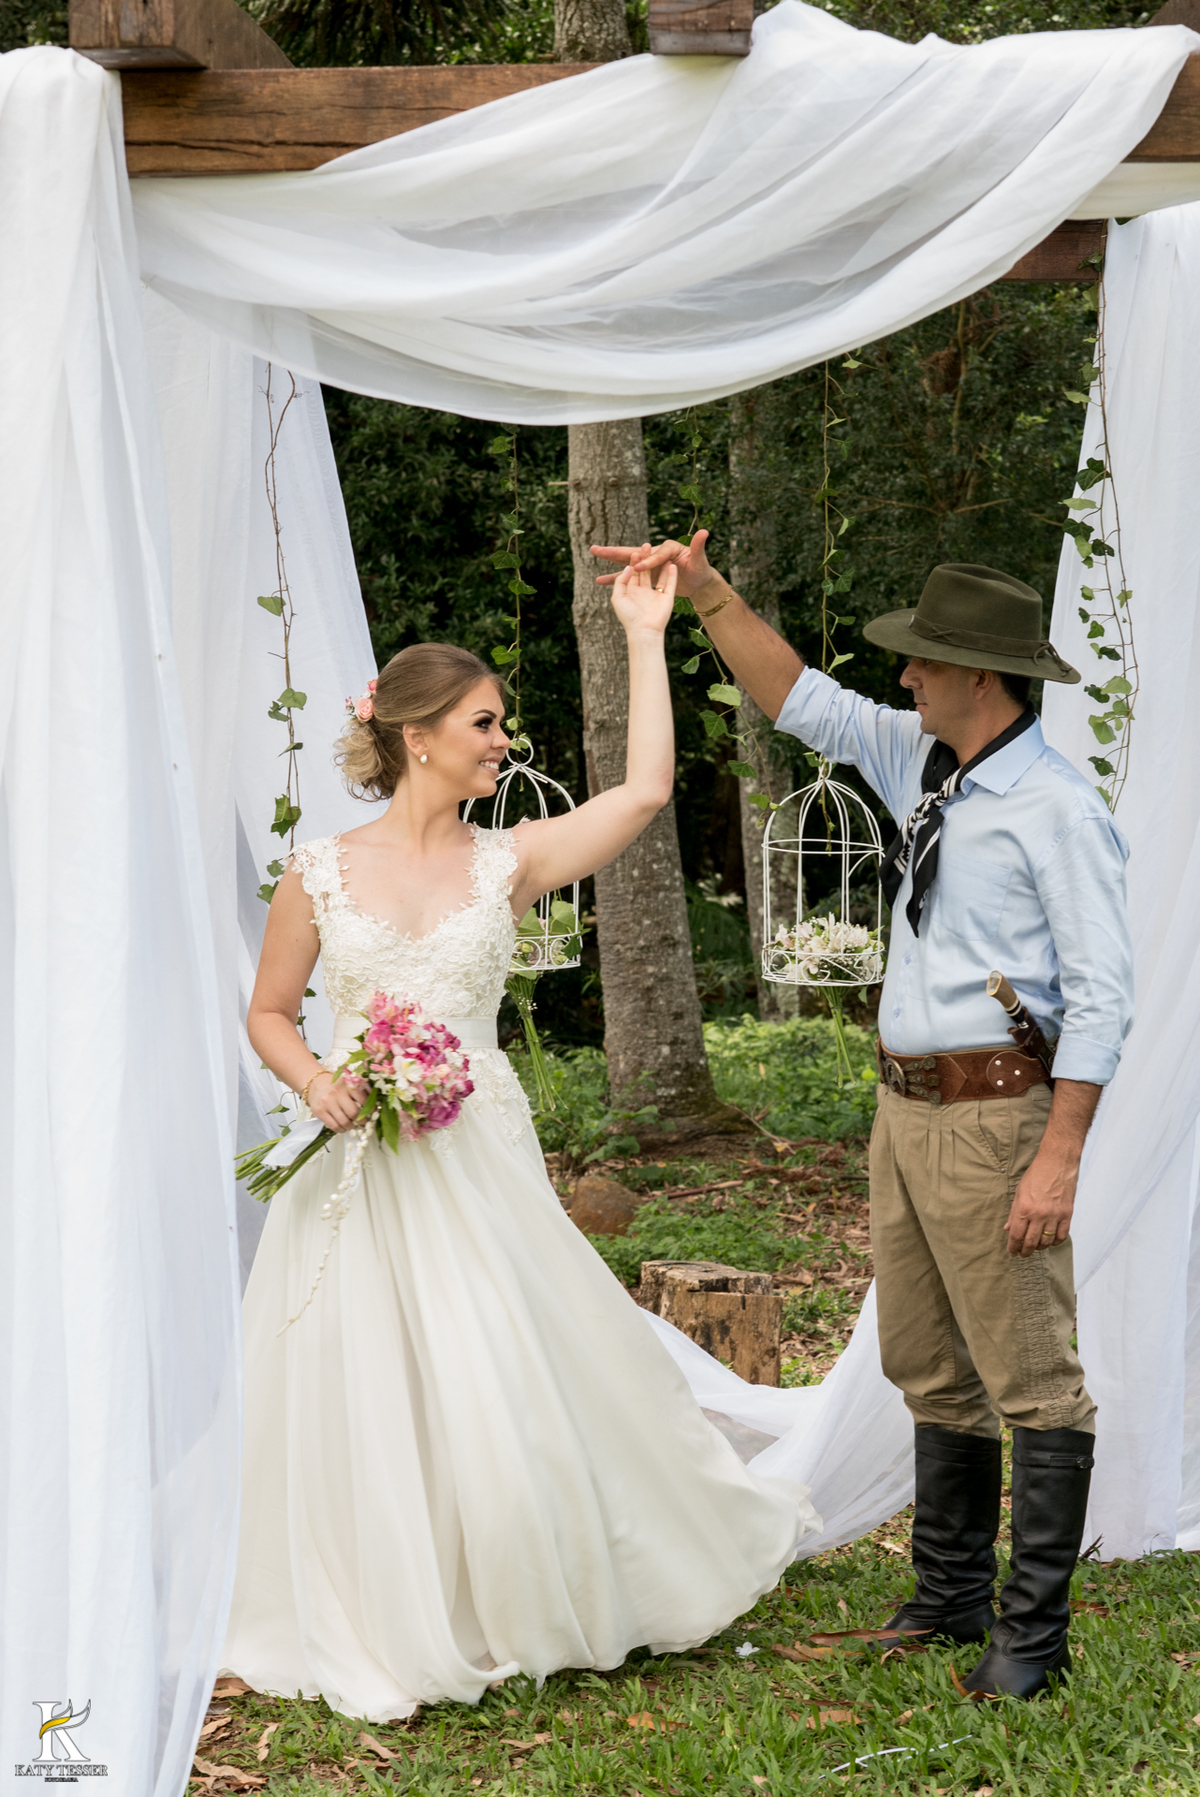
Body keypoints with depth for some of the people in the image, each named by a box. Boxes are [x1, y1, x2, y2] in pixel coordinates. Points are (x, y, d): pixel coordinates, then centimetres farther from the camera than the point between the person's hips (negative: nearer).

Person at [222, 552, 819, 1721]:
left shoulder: (507, 862, 1)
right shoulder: (321, 873, 0)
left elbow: (645, 791, -9)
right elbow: (268, 1014, 9)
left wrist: (644, 637, -5)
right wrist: (316, 1080, -11)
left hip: (475, 1161, 0)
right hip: (356, 1163, 0)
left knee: (509, 1391, 1)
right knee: (361, 1396, 4)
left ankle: (516, 1609, 26)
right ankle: (386, 1630, 23)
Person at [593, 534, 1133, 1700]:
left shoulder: (1057, 810, -14)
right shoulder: (923, 768, 9)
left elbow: (1101, 998, -17)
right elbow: (804, 704, 18)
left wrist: (1058, 1158, -21)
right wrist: (708, 596, 8)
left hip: (995, 1113, -9)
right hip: (905, 1107, 9)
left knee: (1029, 1376, -1)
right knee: (931, 1370, 17)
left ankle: (1032, 1632, 7)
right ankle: (950, 1596, 30)